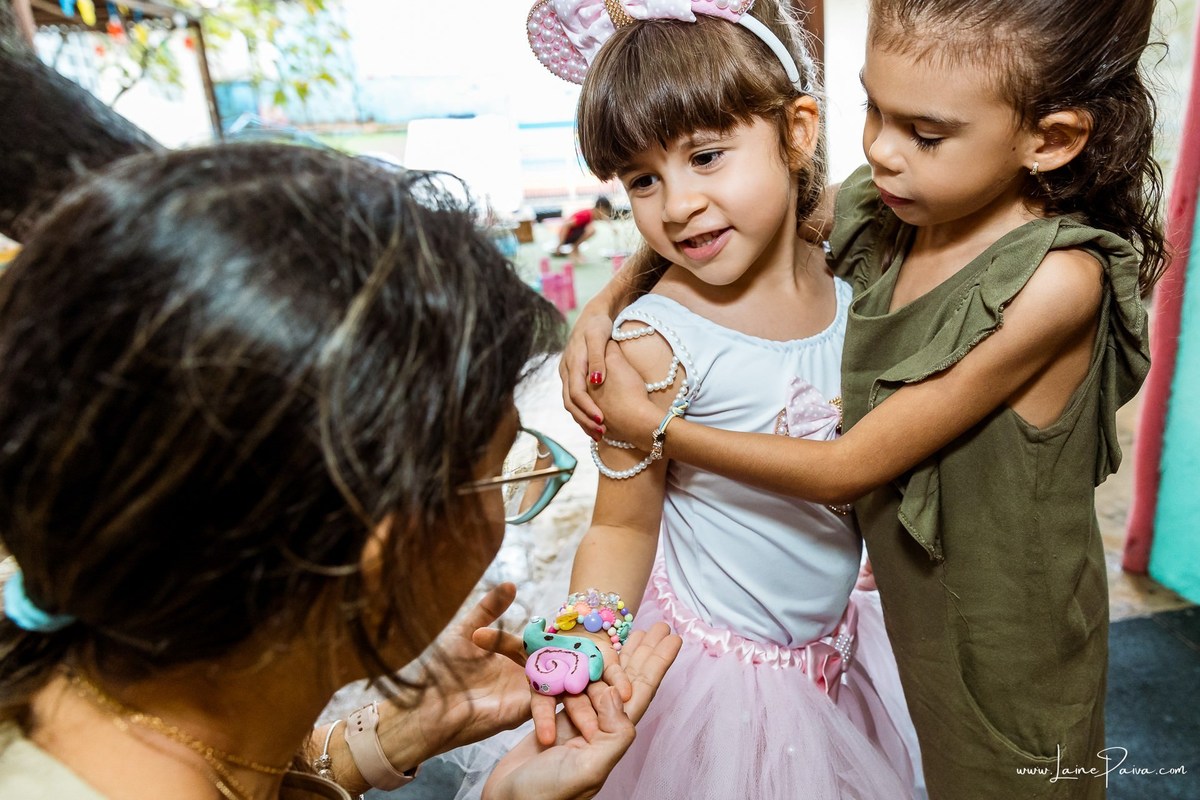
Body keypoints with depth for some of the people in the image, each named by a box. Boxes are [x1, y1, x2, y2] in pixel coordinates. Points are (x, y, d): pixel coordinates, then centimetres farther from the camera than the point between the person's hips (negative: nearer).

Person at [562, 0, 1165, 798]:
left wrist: (652, 425, -22)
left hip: (999, 645, -5)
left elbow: (845, 471, -27)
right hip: (891, 588, 5)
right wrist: (605, 304, -18)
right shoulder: (889, 210, -12)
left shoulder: (1054, 281, -29)